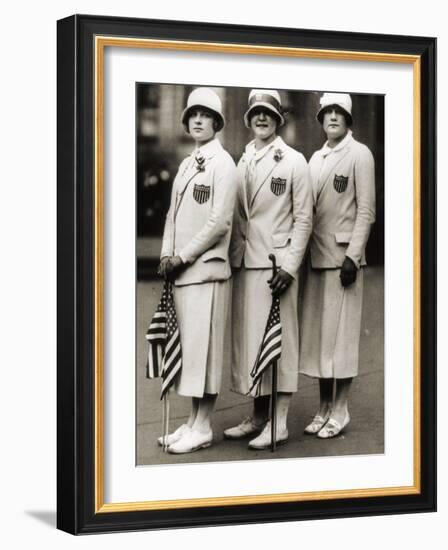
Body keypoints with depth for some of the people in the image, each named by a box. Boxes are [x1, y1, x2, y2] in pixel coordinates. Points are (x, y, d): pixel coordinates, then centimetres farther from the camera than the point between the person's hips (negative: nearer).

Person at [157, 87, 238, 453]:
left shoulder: (222, 163, -7)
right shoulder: (187, 165, 17)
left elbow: (220, 222, -13)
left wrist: (183, 257, -12)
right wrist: (167, 255, 5)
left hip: (206, 269, -8)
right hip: (181, 270, 8)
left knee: (203, 347, -5)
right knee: (187, 348, 10)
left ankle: (202, 429, 1)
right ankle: (193, 423, 17)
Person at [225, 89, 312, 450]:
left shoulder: (294, 162, -1)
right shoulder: (243, 162, 14)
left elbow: (303, 218, -4)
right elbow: (237, 217, 16)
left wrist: (289, 266, -11)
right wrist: (234, 258, 7)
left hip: (277, 264, -5)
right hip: (245, 265, 5)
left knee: (279, 340, -4)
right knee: (247, 339, 6)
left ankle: (279, 424, 1)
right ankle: (258, 416, 16)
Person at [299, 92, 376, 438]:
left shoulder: (359, 154, -3)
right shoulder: (316, 158, 16)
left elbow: (366, 211, -7)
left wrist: (352, 256, -14)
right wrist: (303, 252, 9)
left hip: (343, 257, -6)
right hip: (317, 257, 6)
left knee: (340, 334, -3)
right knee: (317, 334, 8)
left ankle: (340, 412, 4)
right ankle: (324, 409, 16)